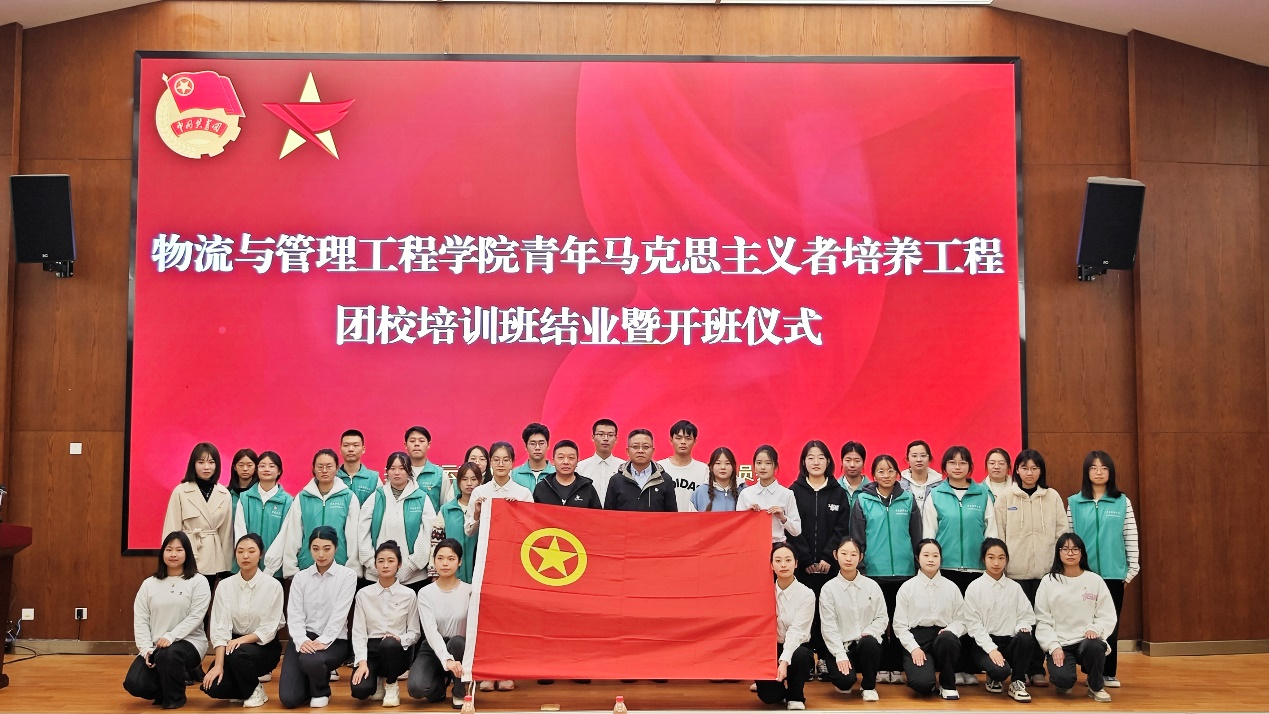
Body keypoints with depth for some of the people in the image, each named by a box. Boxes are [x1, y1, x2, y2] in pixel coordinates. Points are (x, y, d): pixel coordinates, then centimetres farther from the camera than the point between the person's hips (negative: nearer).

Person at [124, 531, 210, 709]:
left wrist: (171, 636, -23)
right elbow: (140, 620, 3)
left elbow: (195, 617, -11)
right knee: (134, 684, -19)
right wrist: (146, 649, -10)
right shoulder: (149, 584, 9)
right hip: (154, 646, 4)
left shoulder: (198, 581, -2)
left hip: (188, 642, -3)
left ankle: (175, 697, -6)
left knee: (167, 655, -37)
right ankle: (164, 688, 17)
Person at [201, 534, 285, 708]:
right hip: (232, 643, 3)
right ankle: (244, 688, 11)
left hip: (264, 646, -2)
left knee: (238, 653, -34)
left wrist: (242, 640, -29)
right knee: (213, 687, -21)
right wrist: (218, 665, -22)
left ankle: (255, 690, -5)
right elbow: (220, 627, -13)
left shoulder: (273, 585, -12)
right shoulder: (225, 586, -5)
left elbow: (268, 629, -12)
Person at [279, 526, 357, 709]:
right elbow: (294, 614, -1)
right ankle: (313, 680, 21)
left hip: (333, 640, -2)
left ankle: (321, 691, -1)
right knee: (289, 698, -15)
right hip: (304, 638, 3)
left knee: (310, 660, -37)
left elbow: (340, 614, -10)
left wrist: (323, 641, -24)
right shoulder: (300, 577, 8)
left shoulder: (348, 575, -2)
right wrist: (302, 640, -19)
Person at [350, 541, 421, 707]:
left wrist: (399, 639, -21)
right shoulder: (363, 594, 3)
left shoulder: (408, 595, 1)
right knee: (360, 690, -29)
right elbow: (358, 632, -2)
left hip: (397, 651, 0)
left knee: (389, 644, -39)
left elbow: (414, 633, 2)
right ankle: (378, 681, 11)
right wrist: (362, 661, -16)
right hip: (371, 650, 1)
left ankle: (391, 685, -7)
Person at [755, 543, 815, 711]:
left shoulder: (806, 594, -10)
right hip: (771, 648, 1)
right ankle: (781, 688, 20)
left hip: (795, 648, -1)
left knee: (802, 656, -36)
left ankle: (795, 697, -6)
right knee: (768, 696, -19)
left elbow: (796, 631, -19)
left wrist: (784, 661, -33)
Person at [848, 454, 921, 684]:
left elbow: (916, 536, 8)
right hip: (874, 571, -1)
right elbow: (856, 538, 3)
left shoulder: (908, 500, 5)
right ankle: (880, 667, 14)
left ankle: (898, 667, 14)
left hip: (904, 571, 1)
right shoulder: (862, 501, 1)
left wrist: (921, 568, 7)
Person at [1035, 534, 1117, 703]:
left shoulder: (1095, 580, 5)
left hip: (1087, 640, 1)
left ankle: (1096, 687, -4)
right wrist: (1054, 646, -13)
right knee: (1063, 678, -30)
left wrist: (1095, 629, -16)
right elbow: (1042, 620, 0)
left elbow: (1108, 616, 4)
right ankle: (1064, 683, 13)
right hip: (1059, 644, -1)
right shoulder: (1048, 581, 2)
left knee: (1094, 646, -36)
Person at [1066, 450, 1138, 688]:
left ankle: (1109, 673, 14)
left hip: (1113, 572, 0)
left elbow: (1131, 536, 3)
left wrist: (1133, 568, 1)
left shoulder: (1122, 502, 2)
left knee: (1111, 623, 5)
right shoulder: (1074, 502, 2)